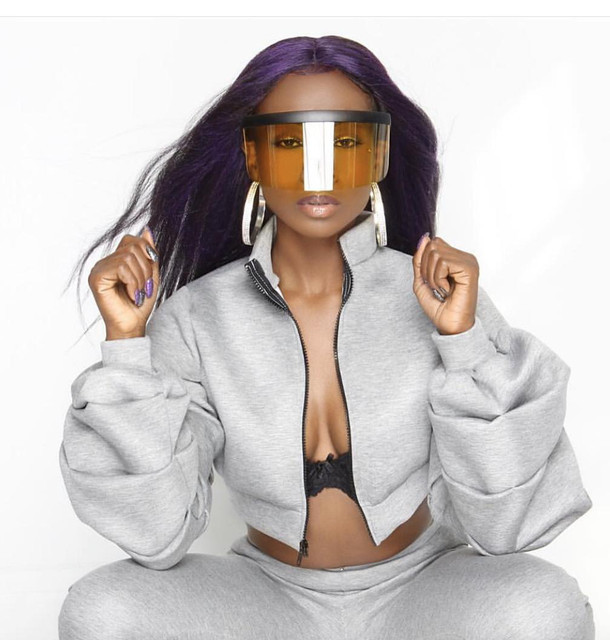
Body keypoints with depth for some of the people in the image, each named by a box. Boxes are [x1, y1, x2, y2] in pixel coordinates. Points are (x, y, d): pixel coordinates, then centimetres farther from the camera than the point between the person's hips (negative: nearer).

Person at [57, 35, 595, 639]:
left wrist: (463, 337, -26)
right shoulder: (195, 317, -10)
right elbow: (156, 537, -17)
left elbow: (501, 527, -16)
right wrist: (126, 342, -23)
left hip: (424, 587, 0)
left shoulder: (439, 293, -12)